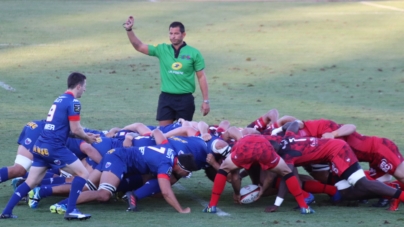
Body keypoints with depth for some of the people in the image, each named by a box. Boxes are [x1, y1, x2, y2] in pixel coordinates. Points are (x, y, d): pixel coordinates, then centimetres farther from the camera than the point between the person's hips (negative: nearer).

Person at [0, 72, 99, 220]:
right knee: (83, 173, 0)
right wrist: (87, 138, 9)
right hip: (54, 148, -8)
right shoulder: (73, 102, -8)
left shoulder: (59, 100, 19)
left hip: (40, 146, 8)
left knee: (31, 182, 13)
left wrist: (85, 136, 22)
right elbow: (75, 129, -11)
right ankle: (71, 211, -7)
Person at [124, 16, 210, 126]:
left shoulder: (193, 53, -1)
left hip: (185, 99, -2)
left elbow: (201, 77, 2)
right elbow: (139, 46, 2)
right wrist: (129, 30, -12)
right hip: (166, 98, 2)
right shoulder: (162, 50, 4)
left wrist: (206, 101, 0)